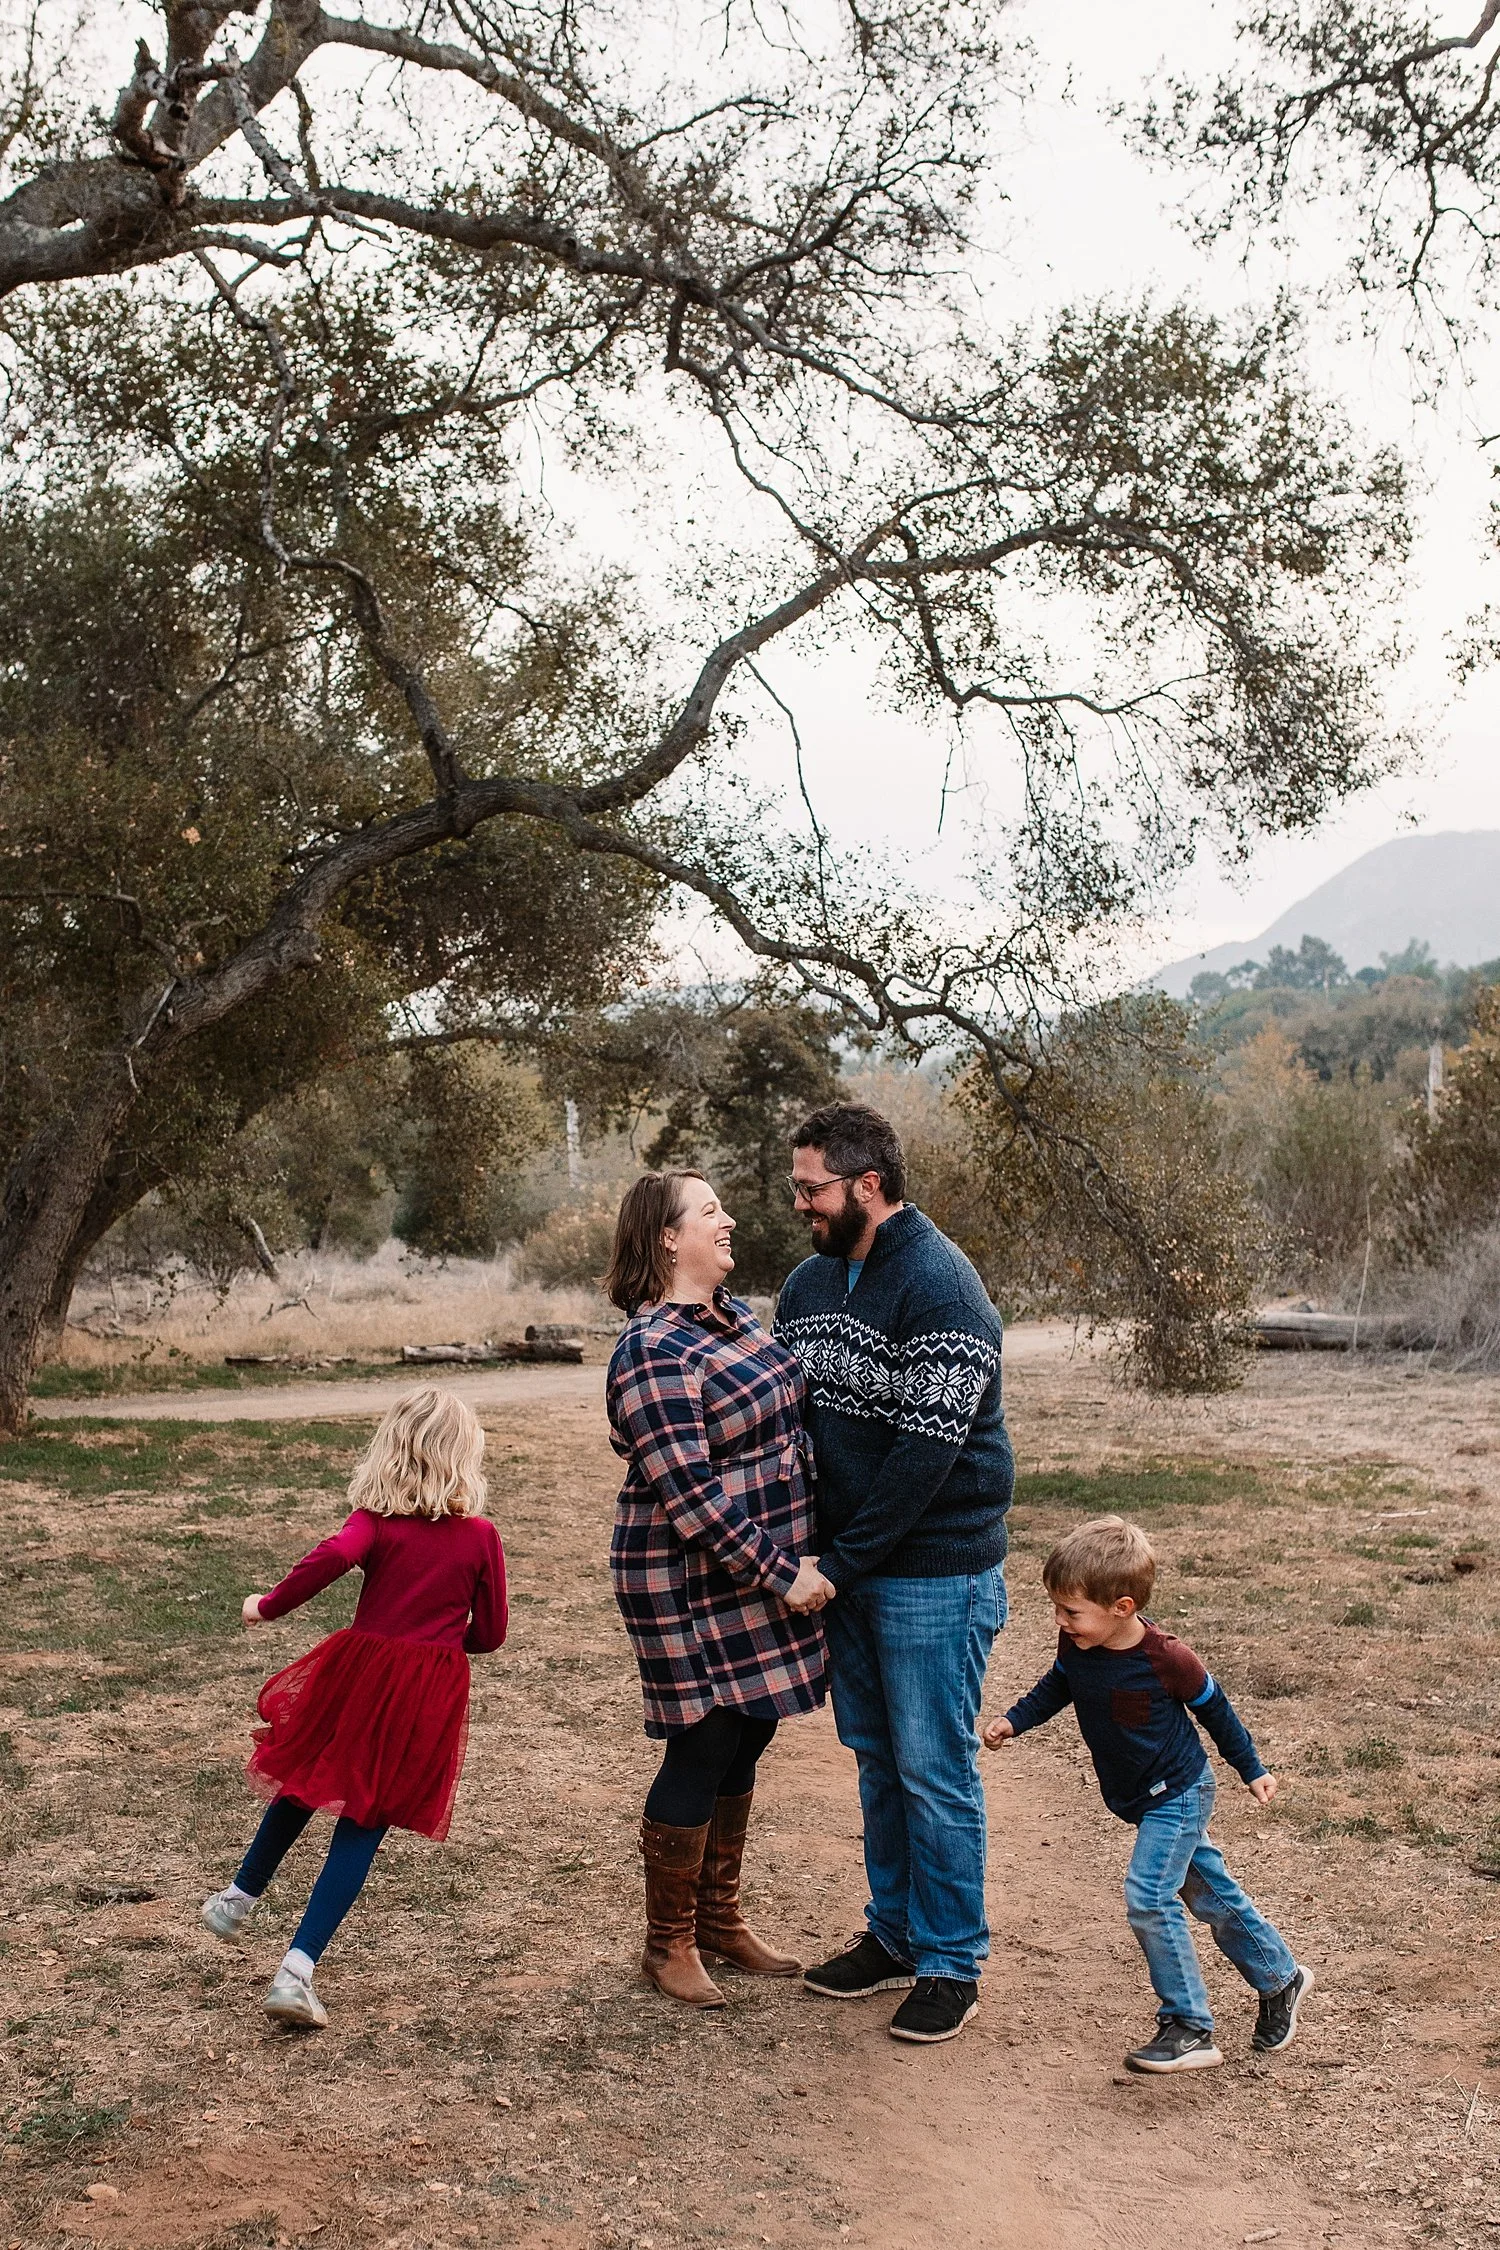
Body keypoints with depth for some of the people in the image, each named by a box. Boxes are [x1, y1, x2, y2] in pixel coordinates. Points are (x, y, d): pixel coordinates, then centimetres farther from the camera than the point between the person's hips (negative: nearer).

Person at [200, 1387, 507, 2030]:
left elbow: (333, 1556, -26)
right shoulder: (481, 1536, 0)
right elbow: (489, 1635, 5)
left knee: (305, 1783, 25)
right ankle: (297, 1971, -2)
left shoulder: (375, 1519, -4)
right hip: (430, 1696, 0)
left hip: (359, 1672, 0)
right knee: (363, 1826, 6)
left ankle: (240, 1898, 43)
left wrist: (268, 1606, -13)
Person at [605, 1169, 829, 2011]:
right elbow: (689, 1495, -24)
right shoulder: (655, 1354, -21)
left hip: (768, 1570, 9)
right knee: (701, 1752, 2)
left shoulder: (735, 1316, 8)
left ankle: (721, 1920, 32)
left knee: (745, 1743, 16)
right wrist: (780, 1574, -20)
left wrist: (798, 1560, 15)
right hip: (695, 1587, -9)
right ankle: (670, 1944, 20)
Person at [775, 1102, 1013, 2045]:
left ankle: (951, 1966, 16)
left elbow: (926, 1450, -22)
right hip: (846, 1567, 8)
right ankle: (894, 1935, 32)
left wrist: (840, 1561, -18)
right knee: (878, 1757, 17)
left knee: (934, 1771, 2)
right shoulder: (811, 1281, 7)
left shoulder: (940, 1286, -19)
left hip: (933, 1575, -8)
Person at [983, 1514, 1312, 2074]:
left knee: (1149, 1896, -17)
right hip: (1139, 1799, 7)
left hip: (1177, 1795, -7)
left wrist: (1252, 1770, 1)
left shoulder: (1165, 1658, -28)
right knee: (1209, 1891, 18)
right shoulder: (1076, 1644, -13)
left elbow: (1213, 1709, -11)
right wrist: (1013, 1721, -5)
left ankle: (1188, 2027, -7)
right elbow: (1057, 1686, 9)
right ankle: (1280, 1977, 37)